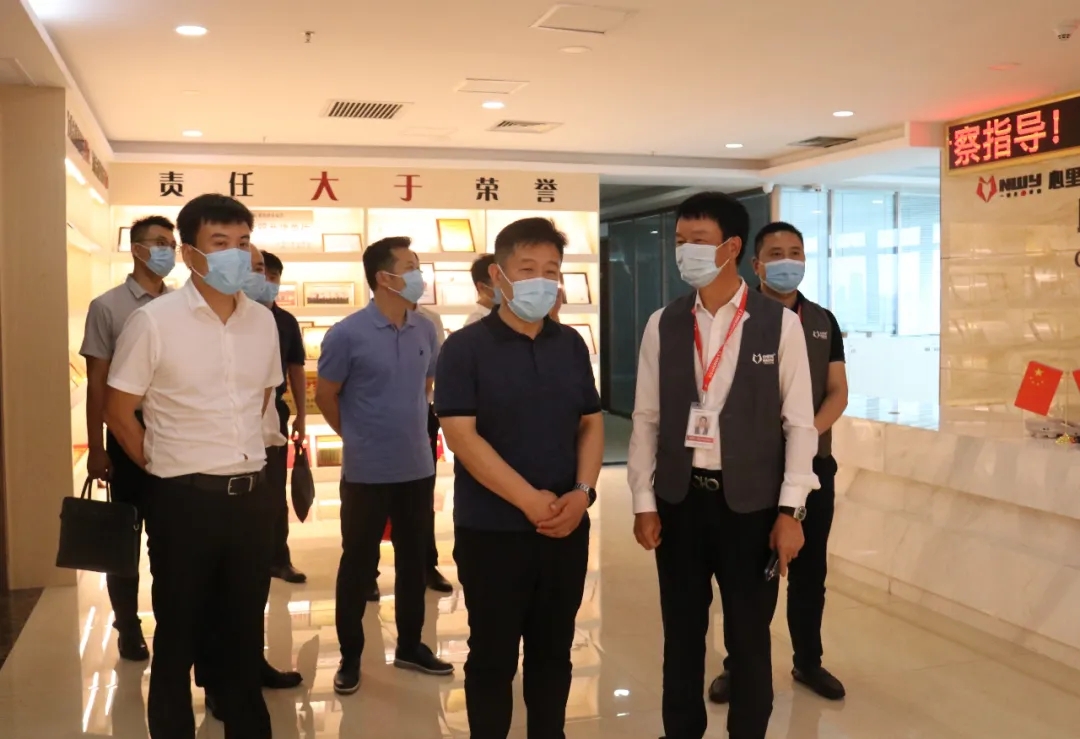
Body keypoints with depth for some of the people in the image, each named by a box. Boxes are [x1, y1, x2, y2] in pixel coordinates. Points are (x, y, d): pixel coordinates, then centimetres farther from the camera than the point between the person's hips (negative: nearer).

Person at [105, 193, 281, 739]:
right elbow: (118, 412, -4)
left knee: (246, 628, 16)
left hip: (249, 494, 5)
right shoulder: (154, 321, -11)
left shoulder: (263, 321, 4)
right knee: (178, 633, 10)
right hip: (184, 497, -4)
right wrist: (166, 468, 2)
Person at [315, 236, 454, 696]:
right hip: (367, 472, -5)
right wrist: (359, 437, 7)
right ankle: (350, 657, 22)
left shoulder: (425, 331, 2)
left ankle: (410, 647, 30)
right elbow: (325, 395, -3)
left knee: (413, 560, 15)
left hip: (418, 468, 5)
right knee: (358, 565, 7)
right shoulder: (347, 334, -13)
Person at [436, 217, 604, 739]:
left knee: (554, 650, 16)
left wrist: (583, 492, -7)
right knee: (493, 655, 8)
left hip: (566, 528, 4)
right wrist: (530, 500, -18)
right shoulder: (465, 347, -8)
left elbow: (591, 423, 10)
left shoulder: (571, 345, 7)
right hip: (492, 529, -4)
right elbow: (462, 436, -14)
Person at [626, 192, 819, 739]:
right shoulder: (663, 325, 2)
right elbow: (647, 419, 3)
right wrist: (644, 503, 0)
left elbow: (799, 423, -4)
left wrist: (790, 510, -8)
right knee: (681, 634, 14)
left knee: (750, 638, 11)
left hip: (751, 501, -2)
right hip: (679, 498, 2)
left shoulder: (781, 324, -5)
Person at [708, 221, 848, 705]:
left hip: (813, 463, 3)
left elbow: (838, 392, 4)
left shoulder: (823, 322, 9)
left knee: (810, 568, 12)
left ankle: (808, 662, 27)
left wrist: (809, 431, -15)